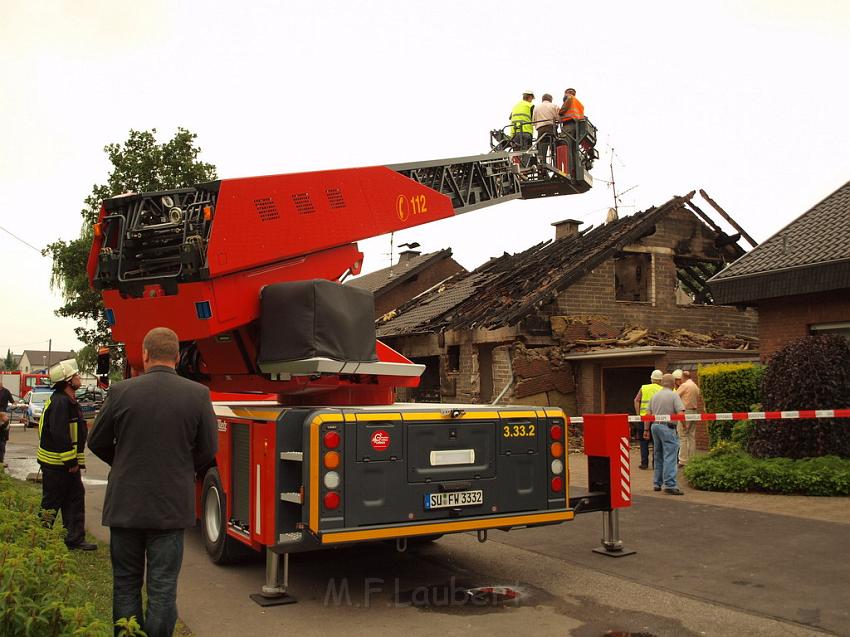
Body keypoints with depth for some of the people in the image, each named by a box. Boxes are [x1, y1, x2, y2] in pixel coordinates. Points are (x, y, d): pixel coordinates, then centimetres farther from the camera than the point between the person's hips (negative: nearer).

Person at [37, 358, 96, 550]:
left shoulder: (70, 401, 14)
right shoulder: (60, 402, -20)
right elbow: (60, 435, -25)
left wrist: (77, 461, 14)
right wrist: (71, 462, -19)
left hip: (68, 463, 10)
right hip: (56, 464, -10)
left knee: (75, 498, 11)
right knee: (51, 504, 0)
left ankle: (75, 540, 16)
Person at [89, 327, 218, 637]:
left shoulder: (121, 391, -8)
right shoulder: (198, 394, -9)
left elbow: (97, 443, 4)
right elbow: (208, 449, -2)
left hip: (125, 504, 1)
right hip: (172, 506, 0)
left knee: (126, 583, 15)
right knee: (163, 587, 8)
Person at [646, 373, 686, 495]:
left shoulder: (655, 395, 12)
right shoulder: (674, 395, -6)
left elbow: (648, 413, 10)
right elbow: (680, 413, -15)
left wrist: (646, 429, 13)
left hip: (655, 426, 7)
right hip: (667, 427, -7)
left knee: (658, 456, 16)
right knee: (670, 457, -7)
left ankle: (657, 483, 21)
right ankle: (670, 485, -12)